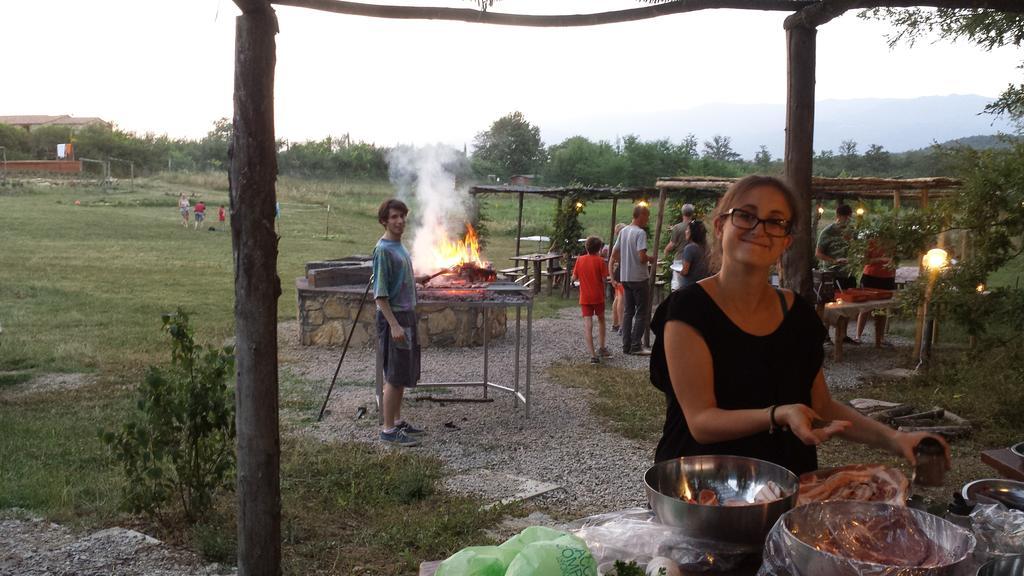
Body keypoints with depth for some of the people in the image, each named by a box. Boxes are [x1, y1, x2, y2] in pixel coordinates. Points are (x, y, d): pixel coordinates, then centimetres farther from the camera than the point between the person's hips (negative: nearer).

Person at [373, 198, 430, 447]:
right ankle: (388, 429, 4)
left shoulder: (399, 247, 11)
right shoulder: (383, 250, -16)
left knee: (405, 374, 15)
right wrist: (394, 324, -25)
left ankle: (397, 421, 26)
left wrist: (415, 280, 36)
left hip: (407, 315, 9)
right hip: (393, 317, -9)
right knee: (395, 376, -4)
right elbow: (380, 293, -20)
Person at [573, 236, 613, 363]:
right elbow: (604, 278, -10)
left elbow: (574, 277, 3)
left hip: (585, 298, 1)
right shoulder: (600, 260, -7)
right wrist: (610, 278, 11)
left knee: (587, 324, -4)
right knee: (601, 320, 22)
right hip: (598, 296, -1)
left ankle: (592, 354, -12)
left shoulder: (580, 260, 0)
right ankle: (601, 348, 29)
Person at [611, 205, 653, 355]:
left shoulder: (623, 231, 9)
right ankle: (636, 346, 0)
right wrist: (650, 259, -4)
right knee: (641, 312, 1)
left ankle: (626, 346, 14)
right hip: (639, 278, -8)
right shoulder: (640, 233, -16)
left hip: (625, 277, 8)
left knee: (628, 311, 12)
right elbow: (642, 257, -23)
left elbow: (614, 254, 12)